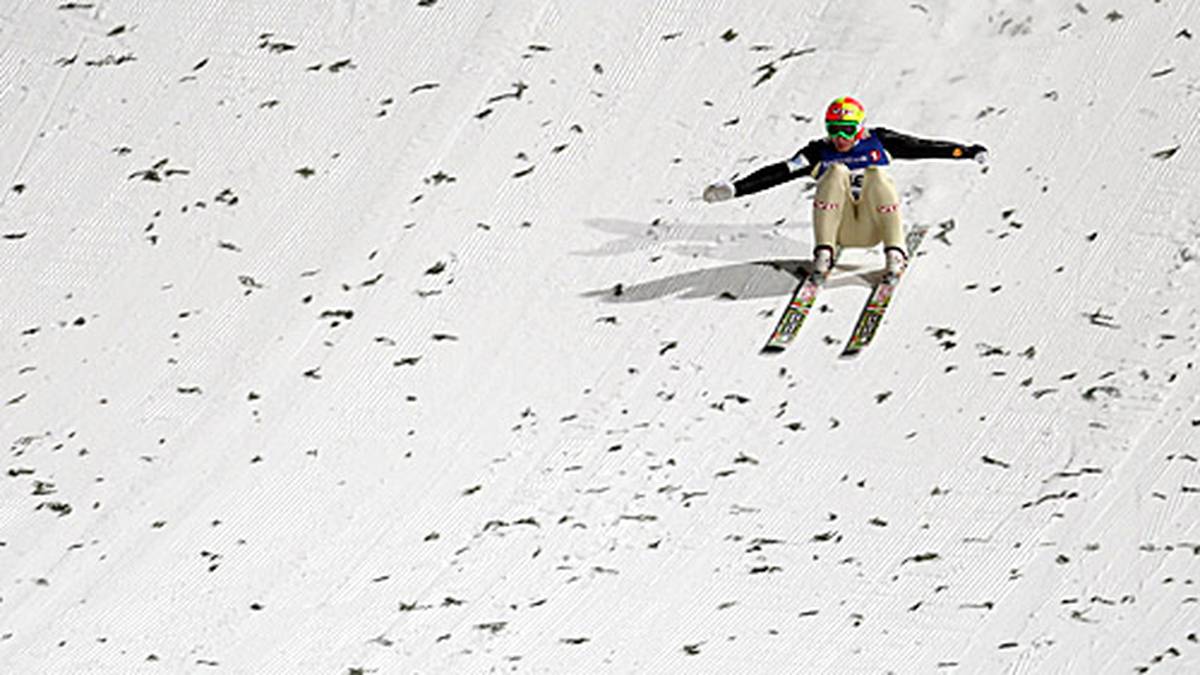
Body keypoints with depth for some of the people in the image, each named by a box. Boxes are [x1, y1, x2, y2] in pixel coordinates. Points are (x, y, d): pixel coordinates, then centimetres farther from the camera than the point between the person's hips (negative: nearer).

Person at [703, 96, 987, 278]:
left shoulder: (878, 143, 11)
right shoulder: (820, 153, 9)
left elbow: (922, 147, 7)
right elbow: (779, 172, 1)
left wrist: (967, 152, 2)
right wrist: (734, 188, -9)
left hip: (873, 227, 0)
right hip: (839, 226, 0)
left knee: (877, 175, -25)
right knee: (837, 171, -22)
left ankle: (895, 253, -25)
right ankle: (824, 252, -29)